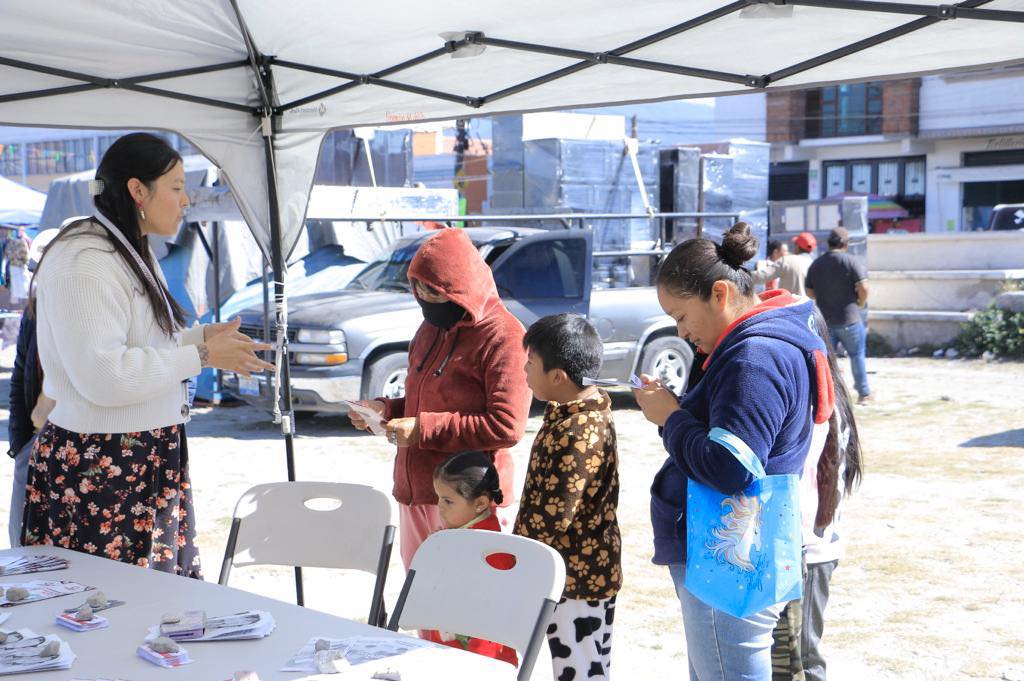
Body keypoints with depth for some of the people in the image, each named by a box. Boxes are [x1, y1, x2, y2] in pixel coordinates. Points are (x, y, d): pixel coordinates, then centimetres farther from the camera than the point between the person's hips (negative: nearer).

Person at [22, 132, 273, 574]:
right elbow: (102, 375, -26)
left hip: (147, 462, 10)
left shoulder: (130, 254, 15)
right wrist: (200, 356, -18)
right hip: (99, 470, -10)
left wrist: (202, 336, 8)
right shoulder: (84, 261, -18)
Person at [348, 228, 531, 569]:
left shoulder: (503, 338, -13)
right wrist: (387, 410, 5)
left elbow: (507, 427, -20)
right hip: (414, 492, 8)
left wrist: (424, 430, -19)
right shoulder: (431, 330, 14)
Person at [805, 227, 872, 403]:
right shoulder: (852, 262, -9)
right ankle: (863, 393, 16)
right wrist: (861, 303, 1)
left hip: (824, 319, 4)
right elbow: (863, 288, -17)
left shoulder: (816, 264, 7)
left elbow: (810, 292, 10)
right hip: (848, 318, -4)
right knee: (857, 354, 10)